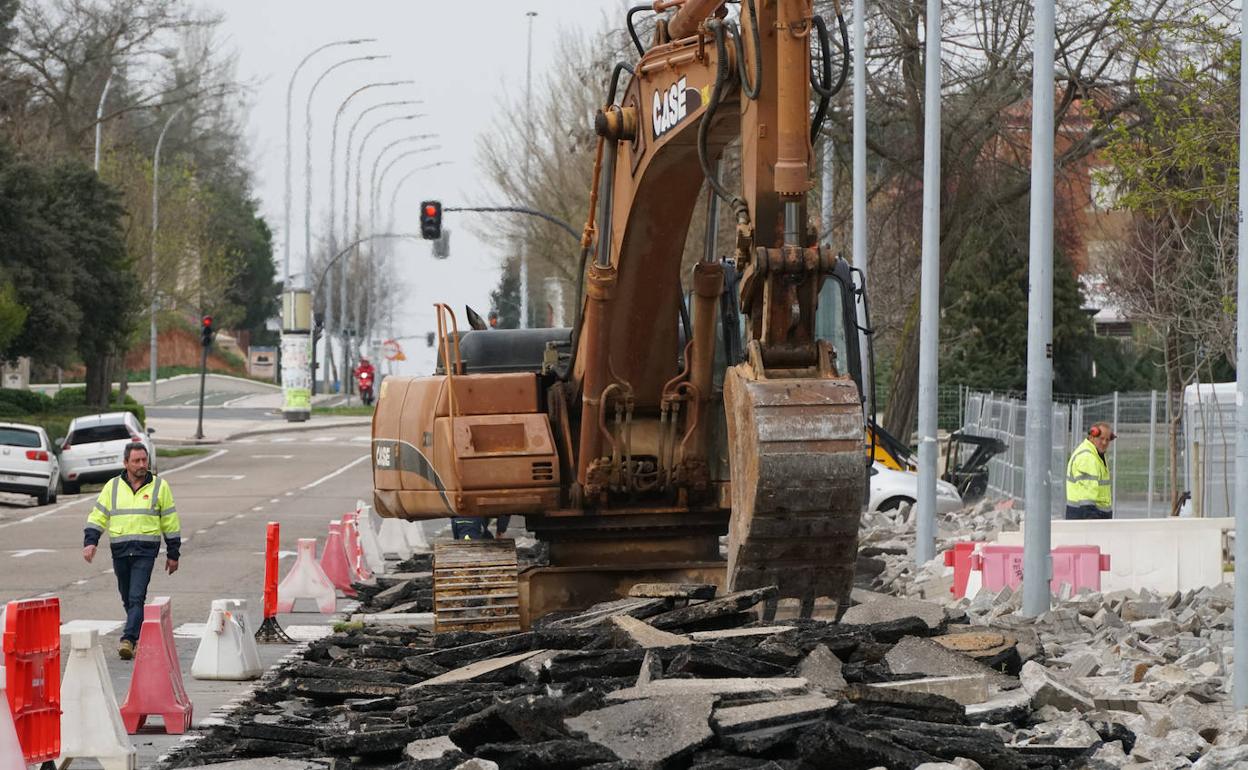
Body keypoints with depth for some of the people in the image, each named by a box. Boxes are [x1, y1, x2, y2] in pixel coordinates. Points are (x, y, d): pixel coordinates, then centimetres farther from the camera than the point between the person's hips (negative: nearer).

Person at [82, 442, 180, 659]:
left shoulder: (159, 486, 5)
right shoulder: (112, 486, 10)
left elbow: (170, 522, 9)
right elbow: (98, 517, 8)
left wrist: (173, 554, 9)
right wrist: (90, 542, -7)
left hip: (145, 551, -3)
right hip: (120, 550, 3)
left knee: (137, 598, -15)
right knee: (128, 599, 9)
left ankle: (128, 640, -23)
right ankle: (140, 639, 23)